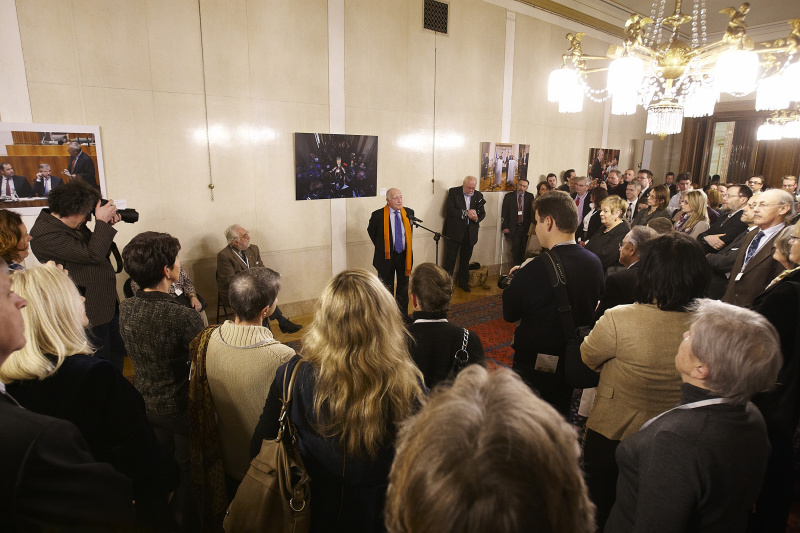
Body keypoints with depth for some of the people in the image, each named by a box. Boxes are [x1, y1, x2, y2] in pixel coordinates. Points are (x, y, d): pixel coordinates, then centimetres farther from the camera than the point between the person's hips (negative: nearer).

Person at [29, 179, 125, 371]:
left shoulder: (75, 226, 8)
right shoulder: (45, 234, -20)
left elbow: (100, 253, 11)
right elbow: (93, 255, -27)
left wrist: (106, 226, -2)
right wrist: (102, 222, -17)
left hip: (107, 303, 9)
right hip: (90, 311, -9)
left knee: (117, 351, 21)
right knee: (100, 362, 3)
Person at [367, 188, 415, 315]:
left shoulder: (409, 213, -1)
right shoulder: (378, 215, -14)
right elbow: (371, 231, 4)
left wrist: (408, 246, 12)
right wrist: (380, 247, 4)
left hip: (405, 255, 3)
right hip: (386, 256, -3)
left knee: (404, 287, 15)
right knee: (386, 287, 10)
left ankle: (403, 314, 31)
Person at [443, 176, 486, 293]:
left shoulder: (478, 195, 8)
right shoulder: (453, 192, -3)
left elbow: (482, 213, 9)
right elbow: (448, 209, -13)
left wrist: (477, 218, -15)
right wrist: (466, 212, -20)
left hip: (470, 233, 4)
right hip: (455, 231, -3)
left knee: (465, 258, 13)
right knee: (450, 257, -1)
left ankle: (463, 282, 27)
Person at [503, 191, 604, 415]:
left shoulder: (536, 270, -28)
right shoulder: (595, 262, -7)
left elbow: (509, 313, -17)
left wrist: (516, 277, -1)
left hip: (534, 365, -6)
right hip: (575, 361, 6)